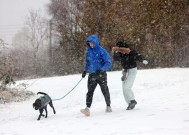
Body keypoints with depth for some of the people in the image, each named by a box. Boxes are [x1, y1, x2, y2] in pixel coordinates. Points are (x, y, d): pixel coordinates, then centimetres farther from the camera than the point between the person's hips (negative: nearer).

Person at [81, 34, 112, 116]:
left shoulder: (102, 51, -10)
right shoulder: (88, 51, 6)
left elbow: (108, 63, -13)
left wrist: (101, 70, -26)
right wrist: (85, 70, 14)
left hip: (101, 74, -3)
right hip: (92, 75, 4)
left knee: (105, 91, 8)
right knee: (90, 91, -9)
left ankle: (108, 106, 28)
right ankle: (87, 108, -19)